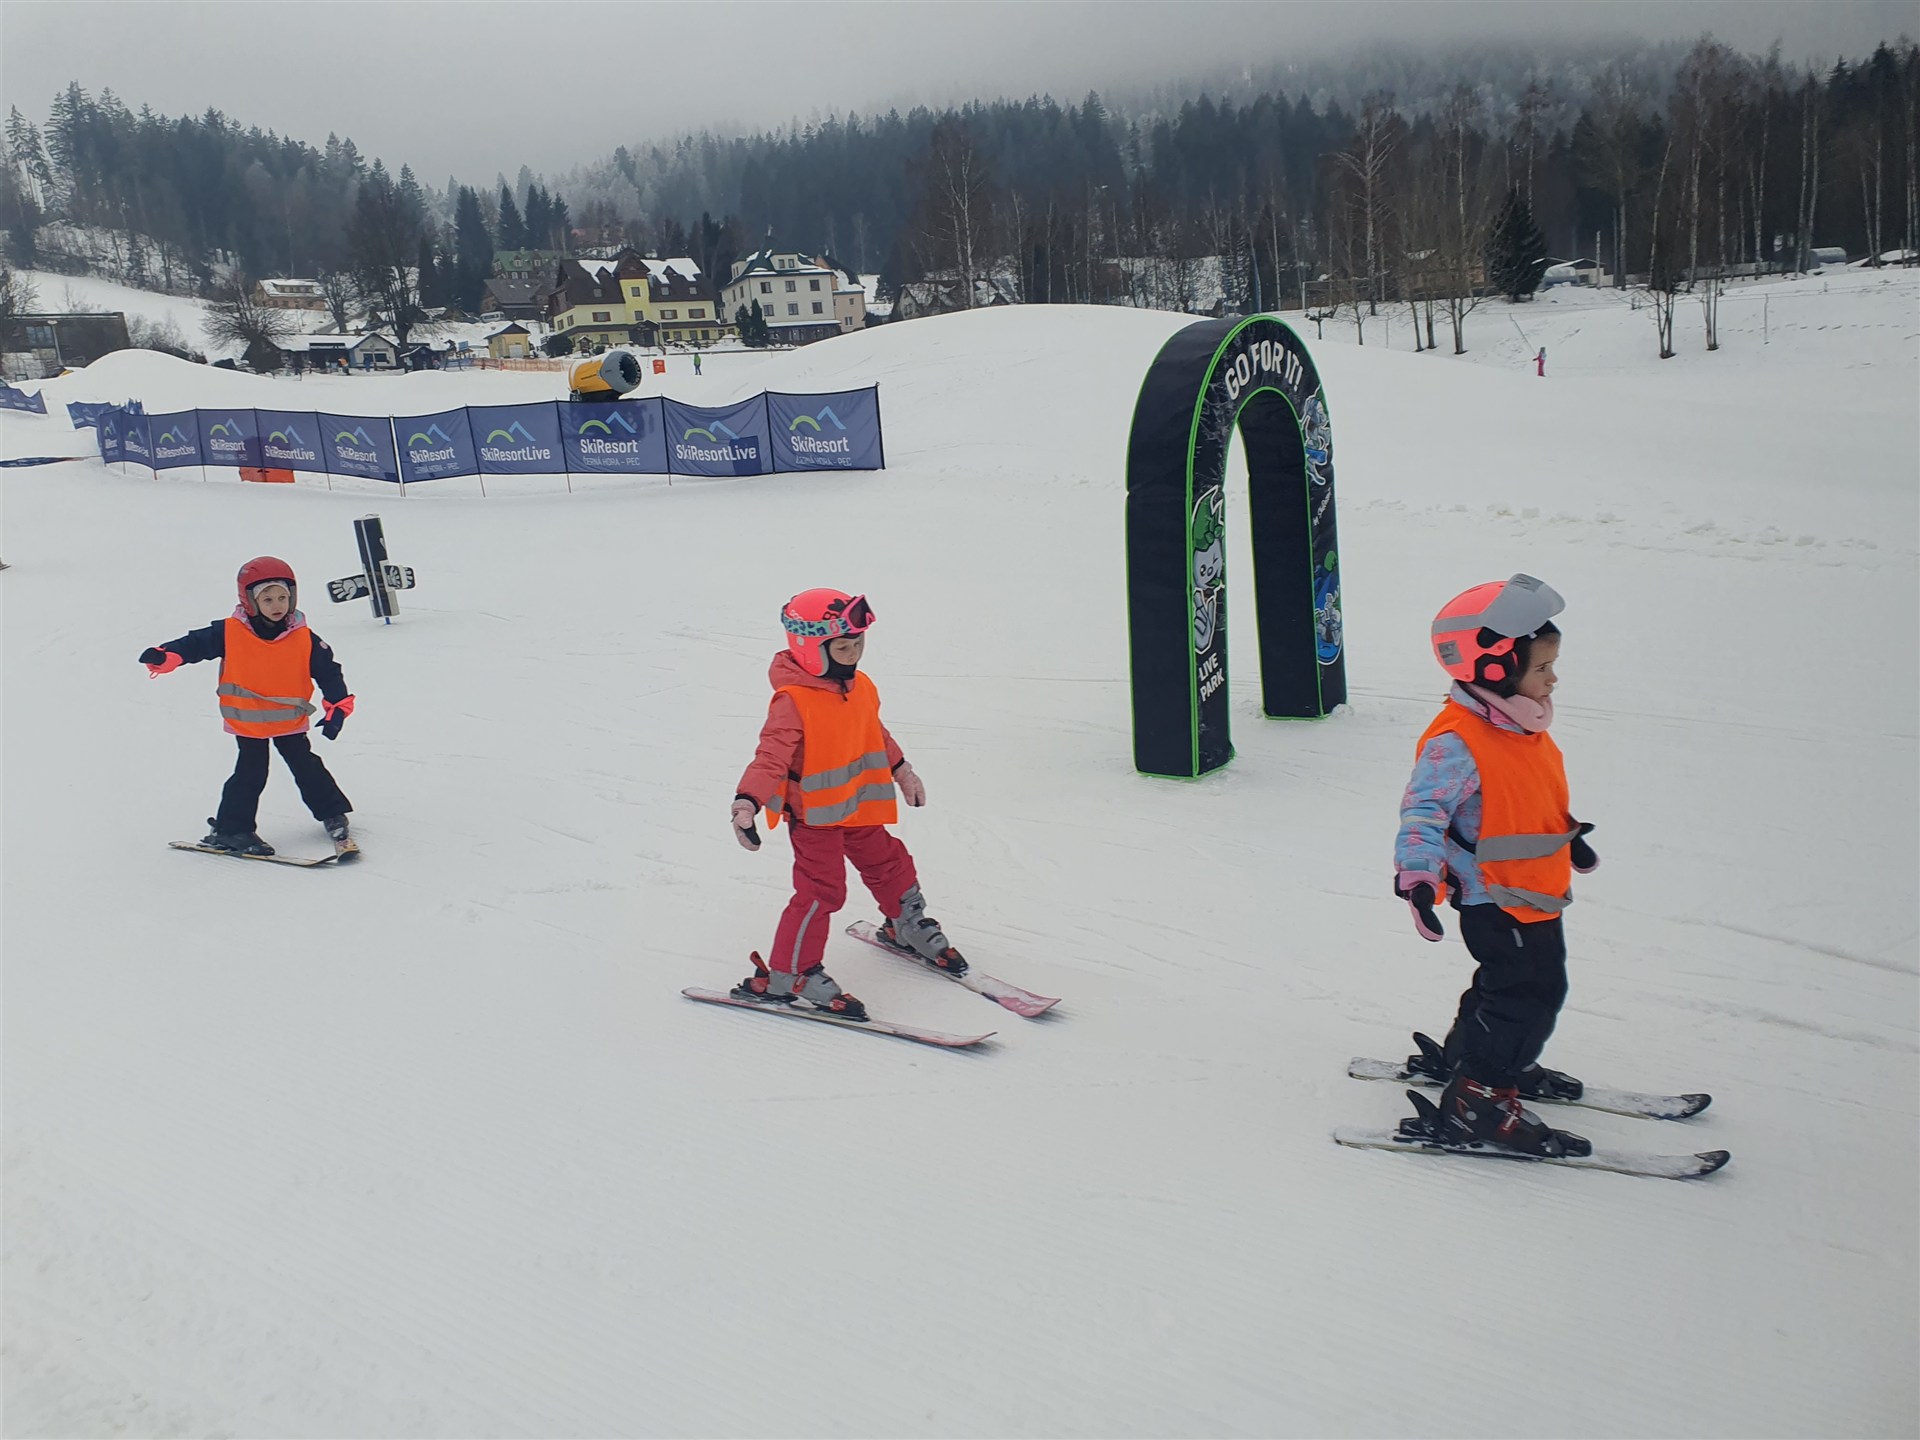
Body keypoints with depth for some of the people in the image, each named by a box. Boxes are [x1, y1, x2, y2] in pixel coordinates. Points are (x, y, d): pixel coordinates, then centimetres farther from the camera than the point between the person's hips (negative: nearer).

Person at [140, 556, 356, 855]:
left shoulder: (305, 639, -8)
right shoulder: (229, 632, -11)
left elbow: (328, 671, -1)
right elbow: (196, 643, -7)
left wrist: (337, 708, -7)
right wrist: (164, 656, -23)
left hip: (290, 720, 1)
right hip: (247, 722, -1)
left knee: (307, 768, 9)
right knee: (250, 774, -2)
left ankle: (333, 813, 25)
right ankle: (231, 830, 10)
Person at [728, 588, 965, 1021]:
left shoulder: (861, 688, 2)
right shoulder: (793, 702, -24)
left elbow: (875, 733, 20)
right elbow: (771, 755, -33)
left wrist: (901, 770, 32)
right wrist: (747, 801, -48)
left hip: (859, 807, 8)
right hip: (813, 815, -8)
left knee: (889, 864, 19)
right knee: (821, 890, -12)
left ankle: (908, 927, 47)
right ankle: (784, 977, -2)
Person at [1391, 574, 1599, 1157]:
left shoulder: (1523, 728, 7)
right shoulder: (1456, 742, -25)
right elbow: (1424, 810, -29)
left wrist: (1571, 839, 36)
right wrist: (1416, 874, -43)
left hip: (1537, 898, 10)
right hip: (1495, 903, -10)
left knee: (1524, 988, 22)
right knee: (1526, 996, -8)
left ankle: (1462, 1057, 41)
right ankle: (1476, 1101, 1)